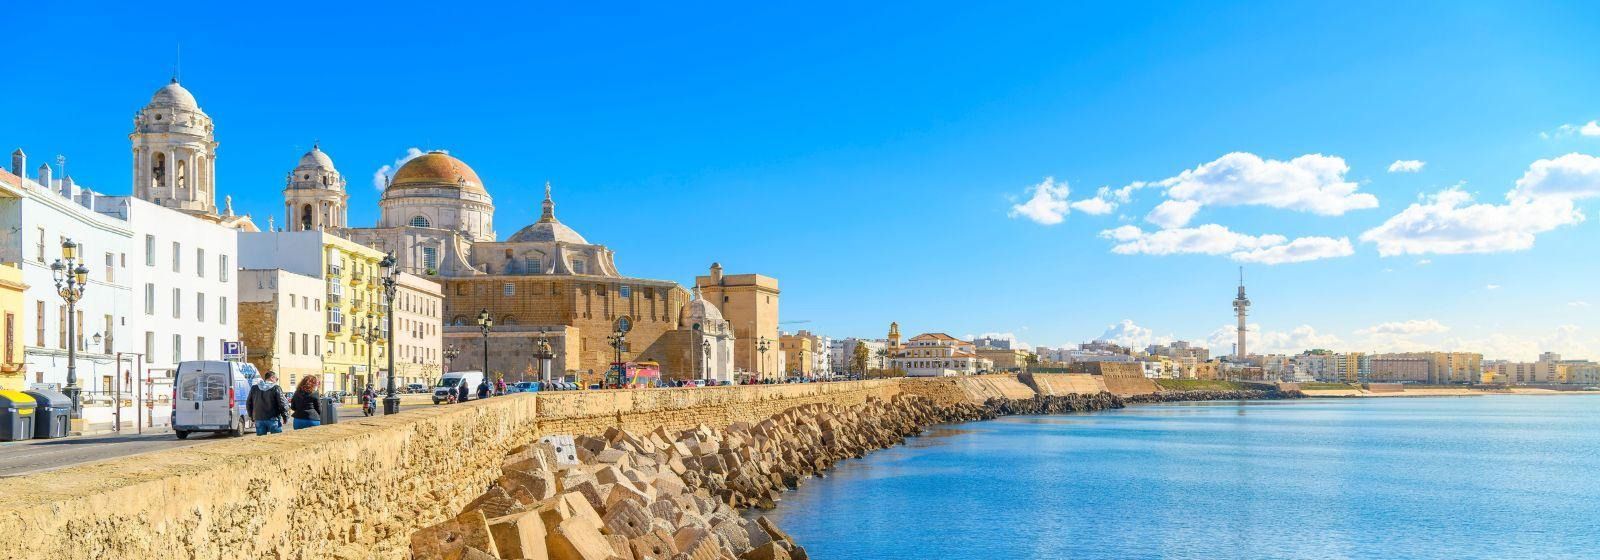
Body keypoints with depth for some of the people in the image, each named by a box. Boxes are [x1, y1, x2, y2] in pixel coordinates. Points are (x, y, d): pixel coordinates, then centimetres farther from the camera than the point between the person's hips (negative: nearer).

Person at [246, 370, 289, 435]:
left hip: (259, 420, 4)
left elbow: (248, 403, 14)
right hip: (273, 419, -4)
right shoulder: (276, 388, -7)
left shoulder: (254, 388, 8)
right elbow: (282, 404, -9)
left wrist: (251, 416, 25)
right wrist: (285, 416, 3)